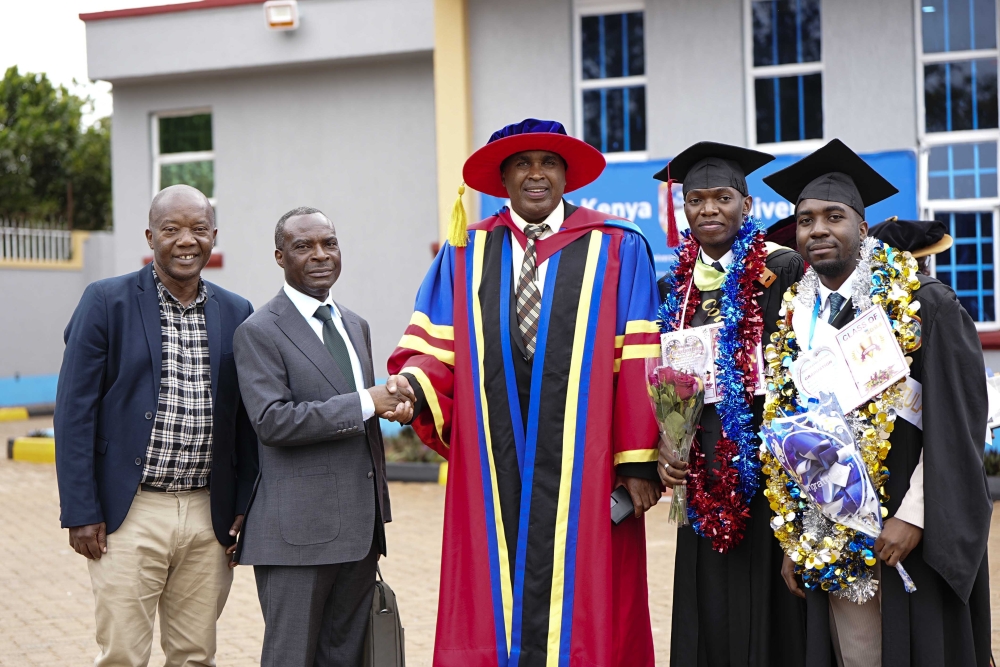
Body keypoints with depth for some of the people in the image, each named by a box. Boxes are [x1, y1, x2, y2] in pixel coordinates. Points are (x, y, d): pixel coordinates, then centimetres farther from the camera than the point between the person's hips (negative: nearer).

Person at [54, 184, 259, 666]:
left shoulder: (237, 315, 8)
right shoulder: (106, 302, -3)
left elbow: (247, 421, 12)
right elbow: (74, 412, -5)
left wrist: (245, 508, 6)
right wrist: (80, 513, -9)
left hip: (210, 518, 4)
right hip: (130, 515, -3)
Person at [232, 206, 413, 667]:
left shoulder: (356, 326, 17)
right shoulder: (259, 332, -7)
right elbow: (272, 421, -18)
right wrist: (366, 403, -19)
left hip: (360, 527, 7)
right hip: (299, 531, -7)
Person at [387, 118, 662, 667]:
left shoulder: (617, 250, 3)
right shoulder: (464, 254, 11)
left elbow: (637, 364, -2)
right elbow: (436, 348, 6)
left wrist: (638, 462, -7)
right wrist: (413, 382, -17)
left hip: (582, 471, -2)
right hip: (490, 474, 2)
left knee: (579, 614, 2)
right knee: (490, 605, 5)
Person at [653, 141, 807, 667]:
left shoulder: (782, 272, -3)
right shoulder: (674, 288, 12)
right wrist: (664, 443, -1)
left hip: (768, 473, -4)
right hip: (704, 483, 4)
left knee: (766, 617, -1)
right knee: (709, 618, 7)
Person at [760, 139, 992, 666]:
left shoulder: (924, 304, -4)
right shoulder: (794, 320, 10)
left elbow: (955, 421, -9)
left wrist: (914, 517, -17)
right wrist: (791, 537, 7)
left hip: (911, 538, -4)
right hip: (826, 540, 4)